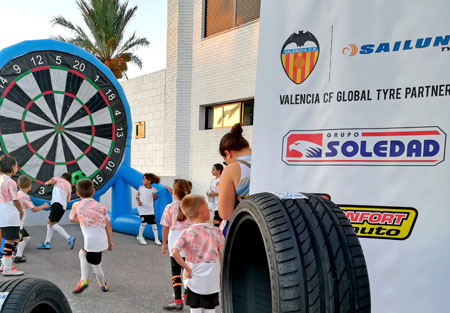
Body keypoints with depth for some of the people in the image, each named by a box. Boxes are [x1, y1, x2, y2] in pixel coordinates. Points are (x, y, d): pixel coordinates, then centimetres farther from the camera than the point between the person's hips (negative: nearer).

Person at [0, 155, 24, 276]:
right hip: (10, 216, -9)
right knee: (10, 241, -1)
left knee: (15, 239, 19)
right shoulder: (10, 182, -16)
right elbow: (16, 200, -12)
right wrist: (21, 212, 4)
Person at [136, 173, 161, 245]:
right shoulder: (141, 188, -6)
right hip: (142, 209, -1)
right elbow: (137, 195, 7)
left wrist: (155, 196, -16)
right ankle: (140, 237, 11)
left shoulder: (153, 190, -8)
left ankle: (156, 239, 11)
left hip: (150, 209, 1)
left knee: (153, 223, 1)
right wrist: (138, 201, -9)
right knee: (144, 223, -13)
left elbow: (153, 198, 5)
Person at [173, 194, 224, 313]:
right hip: (212, 283, 0)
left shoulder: (186, 233, -9)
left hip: (194, 282, 0)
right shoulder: (216, 232, -7)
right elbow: (222, 257, -2)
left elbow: (174, 252, -23)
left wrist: (187, 269, -12)